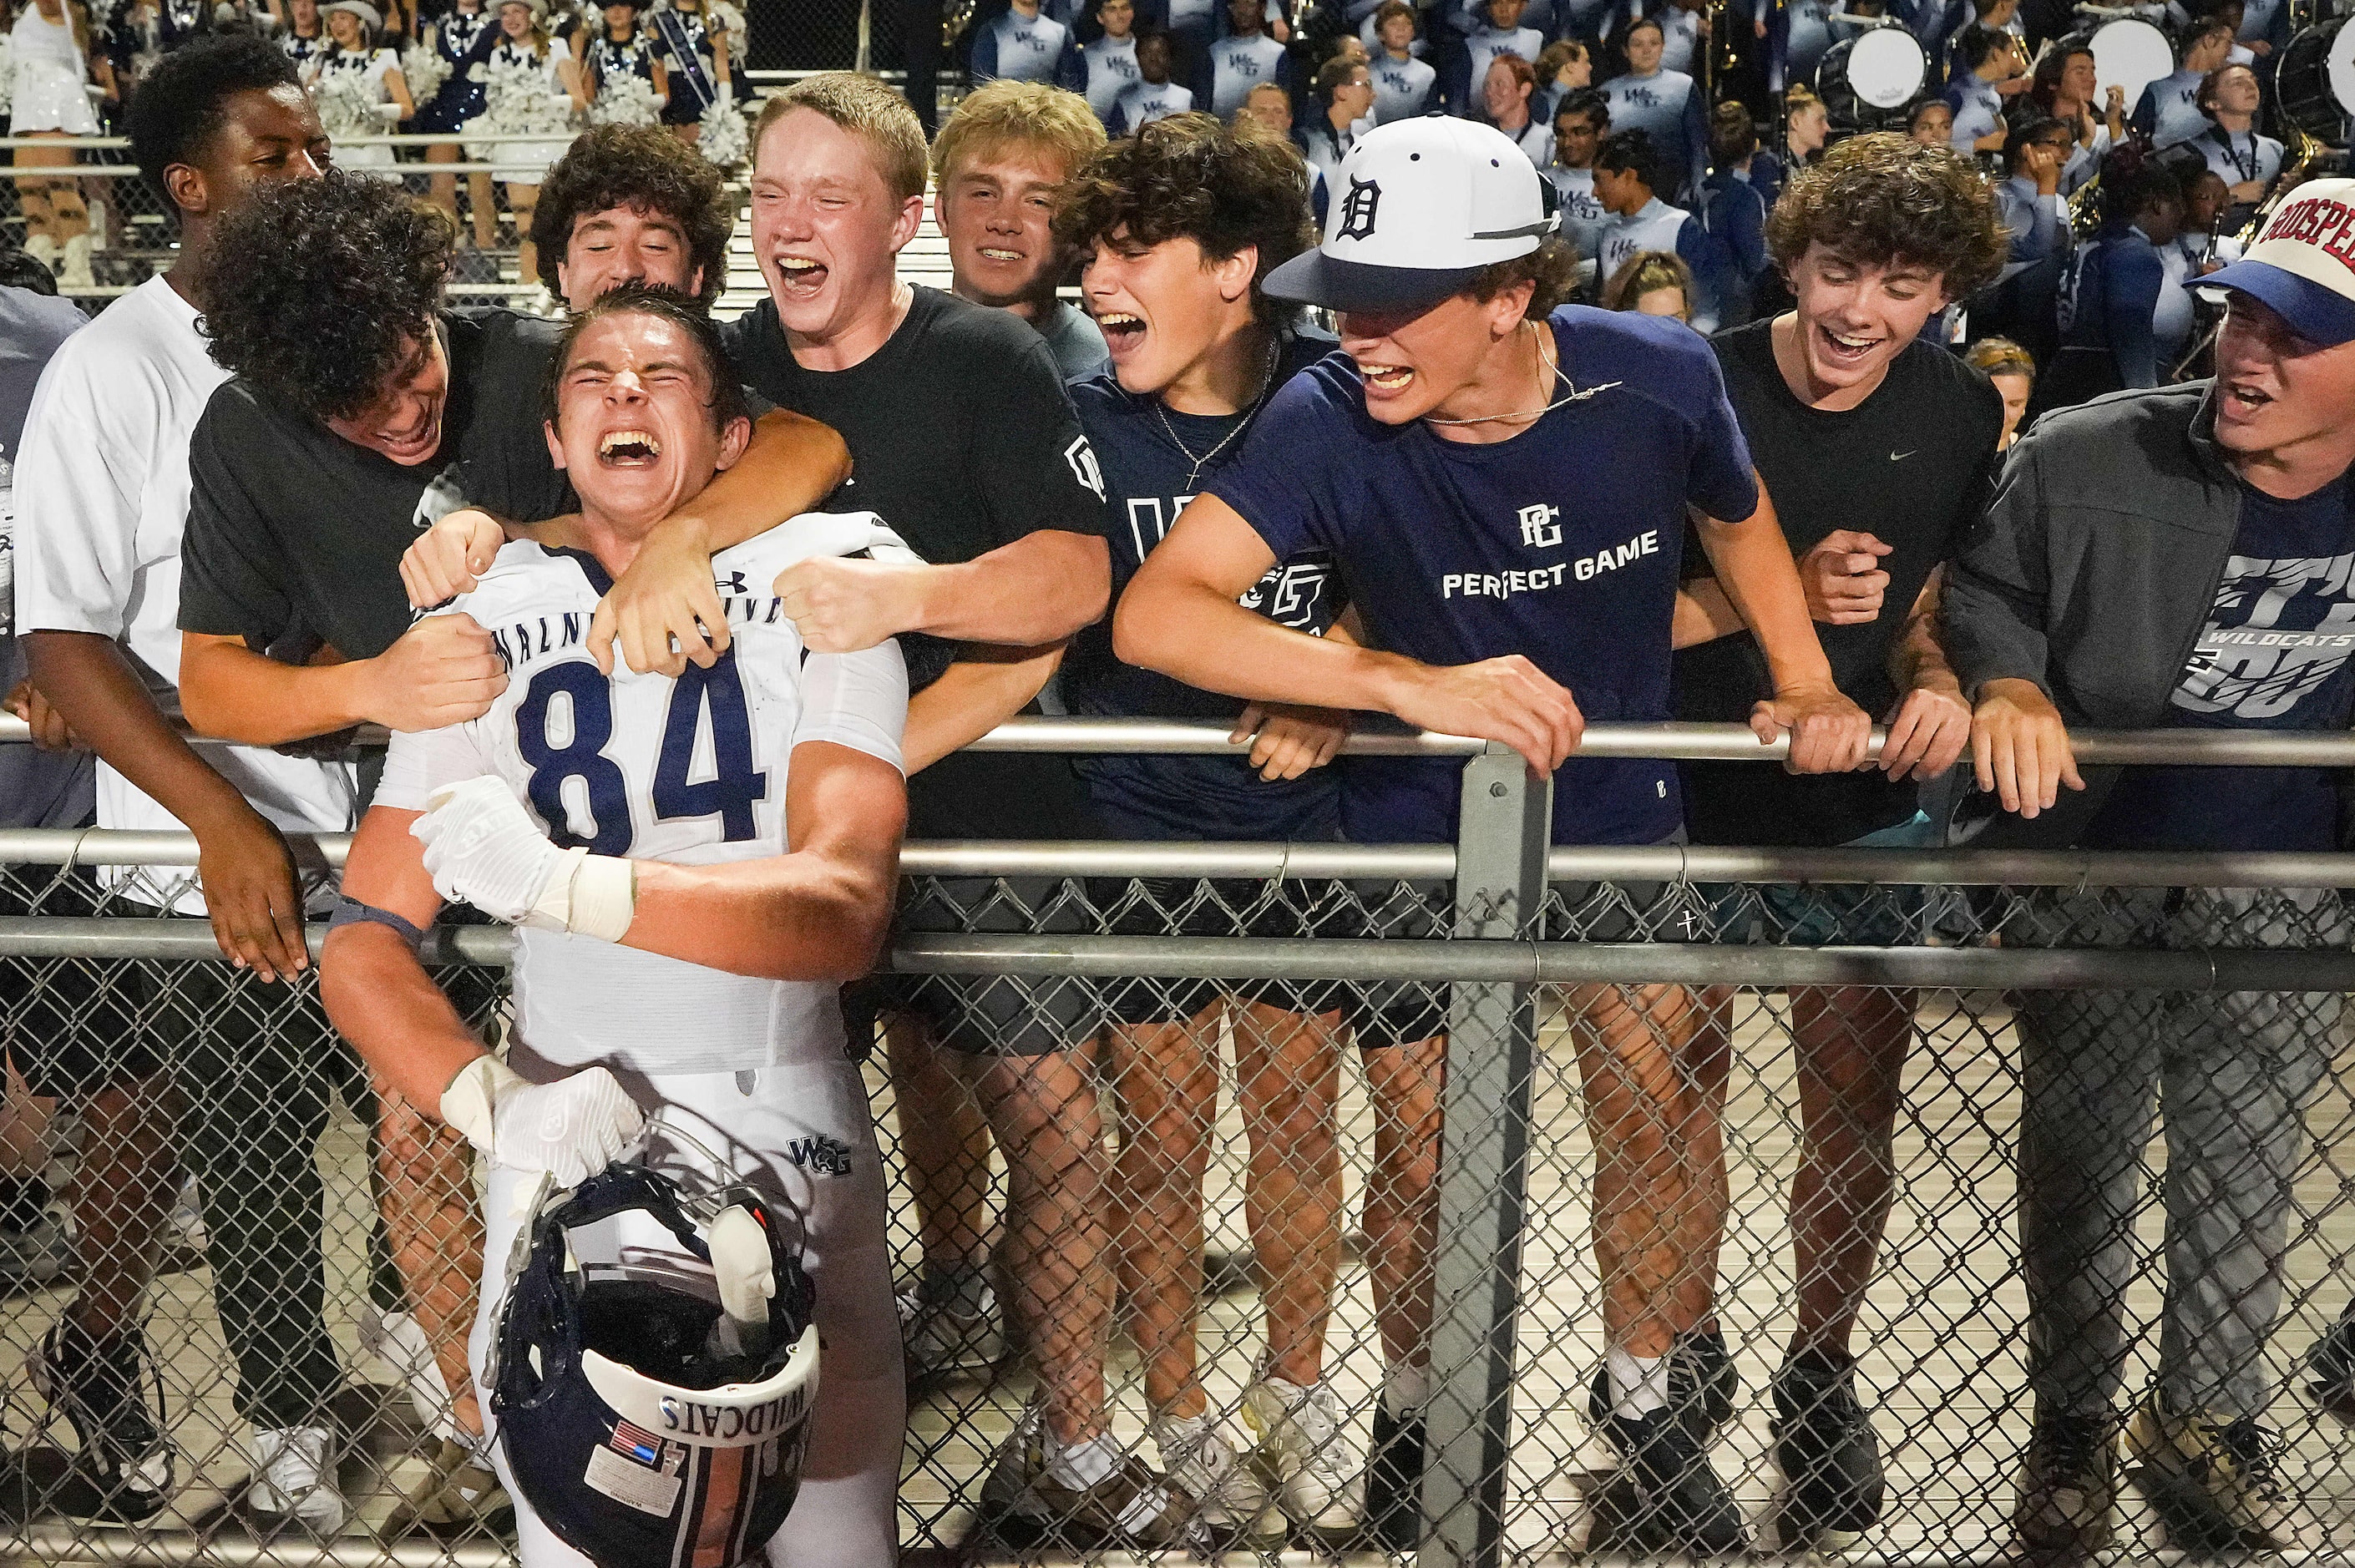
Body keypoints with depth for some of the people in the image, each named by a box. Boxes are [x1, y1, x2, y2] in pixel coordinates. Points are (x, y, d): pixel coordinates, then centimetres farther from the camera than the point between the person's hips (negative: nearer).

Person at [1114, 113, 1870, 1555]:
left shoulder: (1658, 379, -18)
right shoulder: (1330, 420, -26)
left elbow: (1741, 521, 5)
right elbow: (1156, 615, -37)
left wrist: (1809, 685, -8)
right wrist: (1415, 684, -44)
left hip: (1619, 813, 2)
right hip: (1420, 837, -1)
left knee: (1655, 1123, 6)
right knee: (1431, 1165, 8)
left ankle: (1644, 1401, 33)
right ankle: (1415, 1409, 37)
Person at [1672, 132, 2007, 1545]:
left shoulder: (1964, 412, -1)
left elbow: (1932, 598, 9)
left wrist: (1939, 676, -14)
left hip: (1869, 812, 3)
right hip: (1694, 802, -2)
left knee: (1857, 1115, 11)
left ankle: (1822, 1366, 33)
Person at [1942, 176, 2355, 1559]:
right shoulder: (2084, 461, -16)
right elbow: (1984, 590, -3)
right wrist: (2008, 685, -22)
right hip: (2093, 885, -1)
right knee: (2080, 1172, 12)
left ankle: (2210, 1423, 36)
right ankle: (2075, 1425, 31)